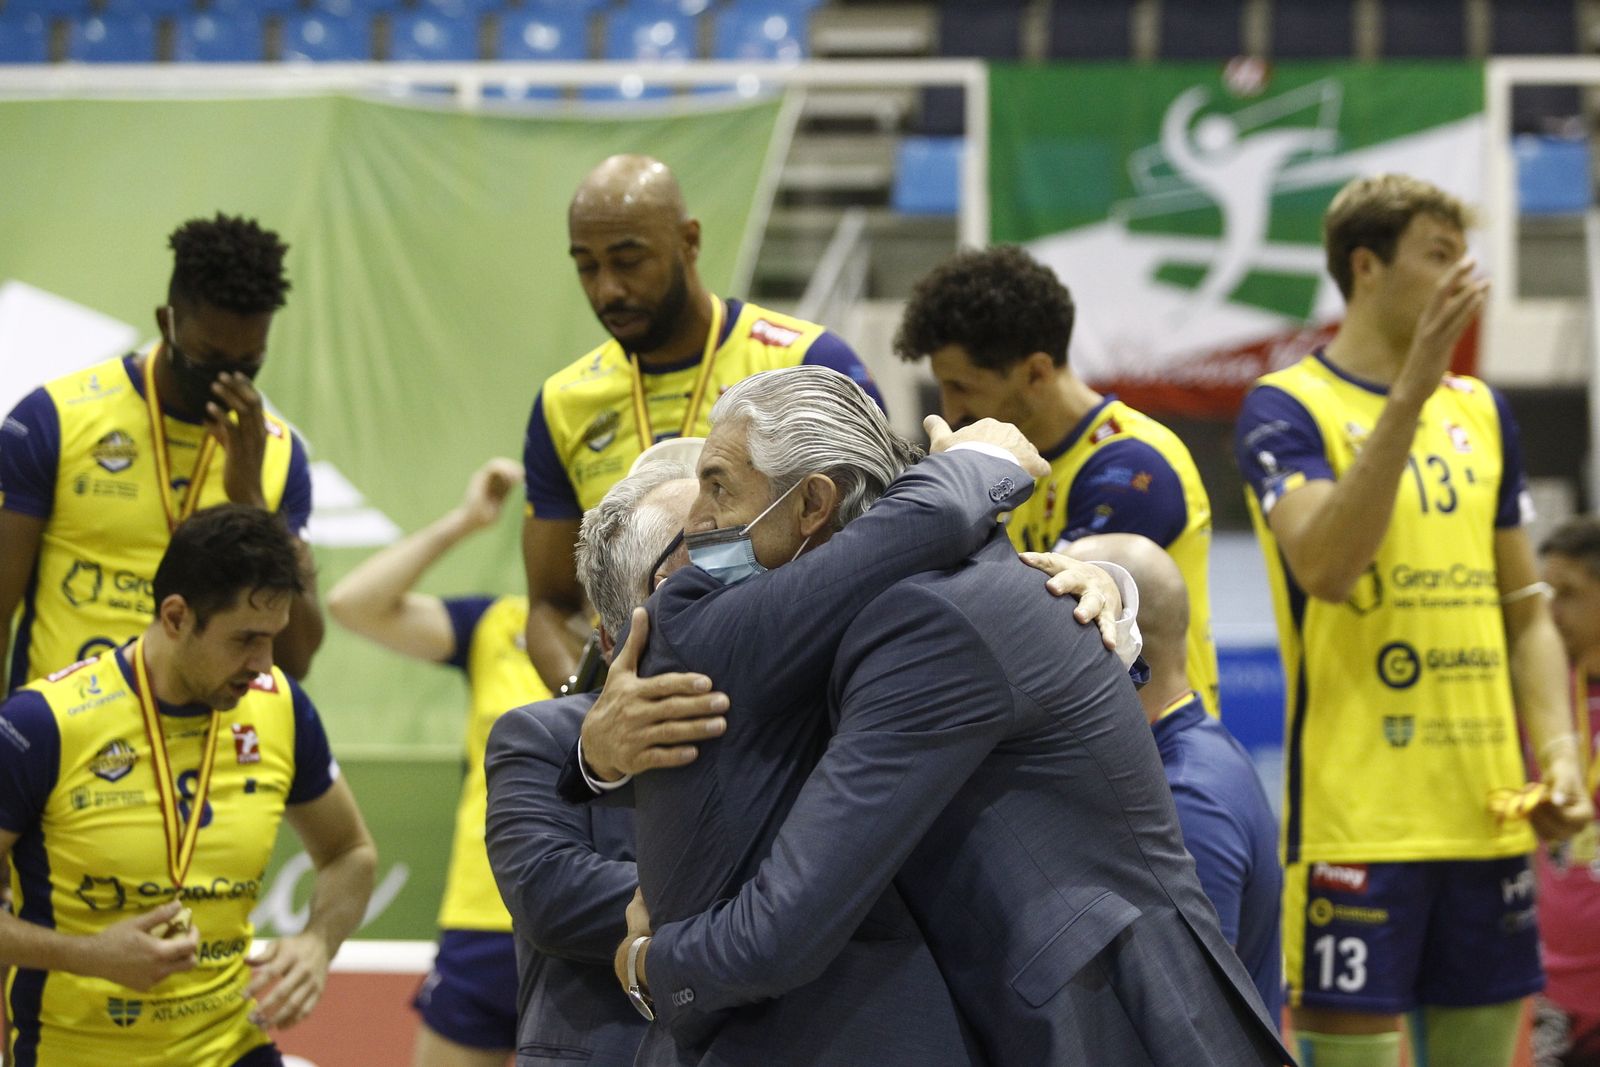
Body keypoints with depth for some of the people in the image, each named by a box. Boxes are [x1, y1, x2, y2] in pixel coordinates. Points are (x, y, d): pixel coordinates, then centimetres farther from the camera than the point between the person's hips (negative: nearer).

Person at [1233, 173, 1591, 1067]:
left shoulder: (1482, 412, 15)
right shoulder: (1286, 408, -4)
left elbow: (1525, 612, 18)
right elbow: (1325, 567, -22)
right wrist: (1410, 393, -24)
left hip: (1489, 815, 6)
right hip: (1356, 817, -6)